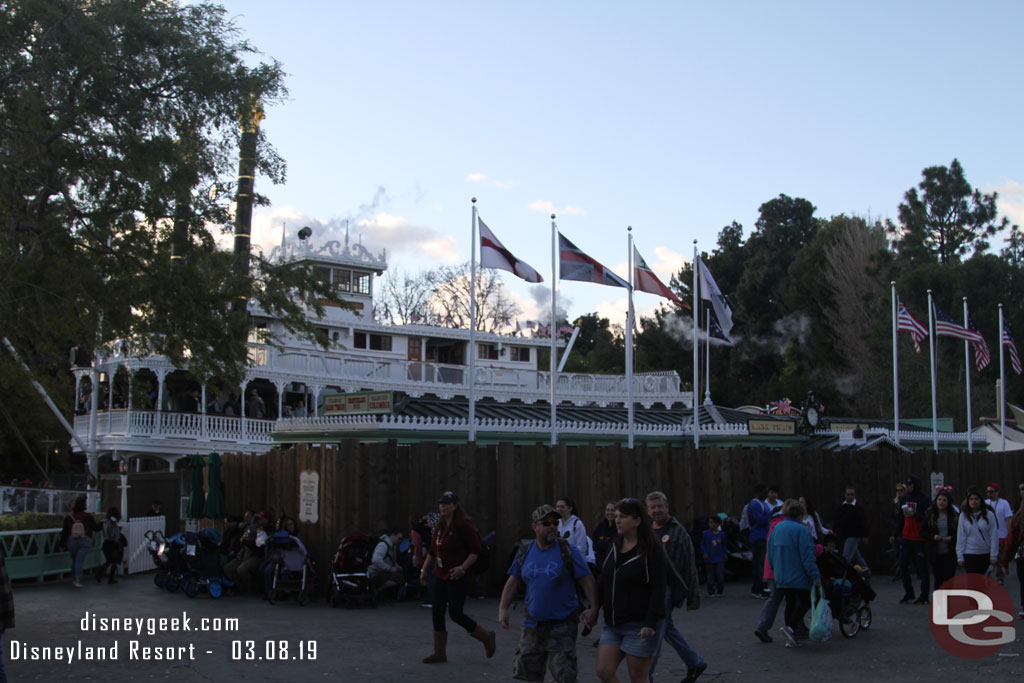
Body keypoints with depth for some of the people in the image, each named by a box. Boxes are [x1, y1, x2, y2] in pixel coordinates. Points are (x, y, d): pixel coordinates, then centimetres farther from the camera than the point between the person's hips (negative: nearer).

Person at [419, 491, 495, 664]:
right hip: (442, 576, 8)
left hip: (458, 578, -8)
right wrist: (424, 569, 17)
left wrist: (462, 568, -24)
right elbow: (432, 550, 20)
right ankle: (440, 652, 14)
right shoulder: (440, 525, 10)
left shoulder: (464, 525, -13)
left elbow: (476, 550, -15)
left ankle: (487, 638, 13)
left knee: (455, 613, -7)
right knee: (437, 612, 5)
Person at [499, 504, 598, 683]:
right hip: (532, 626, 4)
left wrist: (594, 609, -16)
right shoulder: (525, 552, 4)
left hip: (561, 626, -4)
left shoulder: (568, 551, -7)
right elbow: (512, 583, 13)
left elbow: (587, 581, -7)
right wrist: (503, 609, 5)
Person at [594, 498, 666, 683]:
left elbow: (659, 590, -16)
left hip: (639, 626, -7)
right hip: (612, 625, 7)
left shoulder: (652, 551, -11)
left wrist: (650, 624, -22)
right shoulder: (615, 548, 10)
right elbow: (603, 584, 18)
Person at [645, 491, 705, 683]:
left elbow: (690, 567, -8)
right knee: (667, 628, 17)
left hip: (666, 589, -7)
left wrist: (692, 597, -9)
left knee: (655, 633, -8)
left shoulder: (678, 532, -8)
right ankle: (695, 663, 33)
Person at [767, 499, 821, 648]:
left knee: (790, 603, 13)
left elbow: (770, 553, 14)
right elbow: (807, 556, -18)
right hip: (799, 576, -7)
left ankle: (790, 638, 13)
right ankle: (791, 627, -17)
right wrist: (815, 576, -15)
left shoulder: (777, 528, 8)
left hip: (781, 576, 7)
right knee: (804, 603, 3)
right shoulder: (801, 530, -14)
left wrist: (775, 570, 26)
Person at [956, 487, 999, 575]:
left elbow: (994, 536, -2)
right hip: (969, 554, -1)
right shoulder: (963, 516, -3)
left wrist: (993, 556, -4)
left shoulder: (989, 515, -4)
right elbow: (960, 537, -1)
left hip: (985, 554, 1)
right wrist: (960, 556, -2)